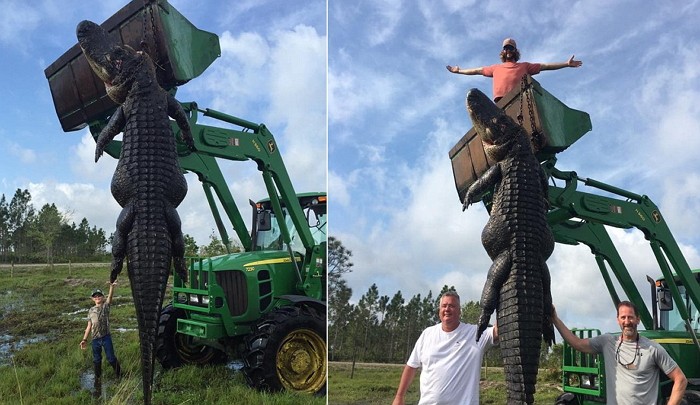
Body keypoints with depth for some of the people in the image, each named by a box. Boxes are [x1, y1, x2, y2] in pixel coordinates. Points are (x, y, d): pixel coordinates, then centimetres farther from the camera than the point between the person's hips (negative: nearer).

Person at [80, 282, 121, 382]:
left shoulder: (105, 306, 2)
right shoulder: (91, 311, 10)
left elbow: (110, 296, -16)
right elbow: (89, 326, 12)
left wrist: (111, 287, -34)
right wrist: (84, 339, 7)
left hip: (106, 337, -3)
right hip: (95, 339, 3)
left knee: (111, 358, 0)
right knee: (96, 360, 12)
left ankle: (119, 374, 18)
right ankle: (97, 378, 28)